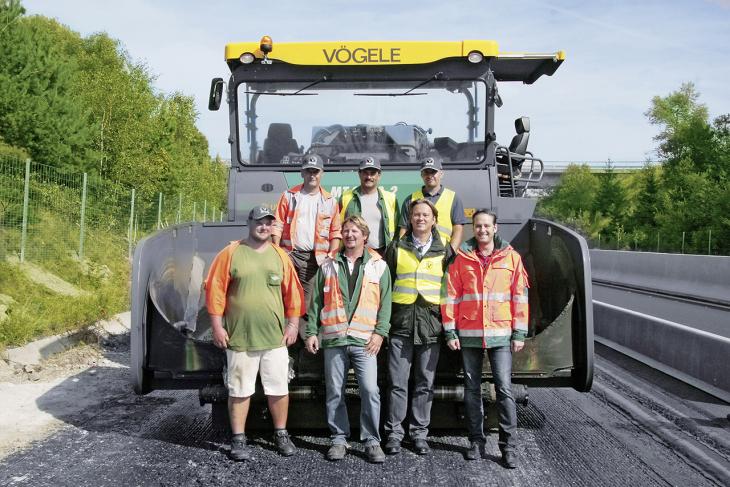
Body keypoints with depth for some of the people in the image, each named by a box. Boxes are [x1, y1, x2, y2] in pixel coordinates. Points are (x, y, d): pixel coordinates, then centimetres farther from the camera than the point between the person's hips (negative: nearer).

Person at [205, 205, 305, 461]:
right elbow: (215, 291, -3)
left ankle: (281, 435, 25)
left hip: (275, 338, 2)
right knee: (239, 390, 6)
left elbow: (293, 293, 8)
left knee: (279, 388, 8)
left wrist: (292, 324, 3)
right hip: (239, 337, -2)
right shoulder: (230, 253, -1)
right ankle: (238, 440, 17)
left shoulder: (280, 256, 7)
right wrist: (217, 326, -6)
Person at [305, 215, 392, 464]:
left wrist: (380, 332, -5)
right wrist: (311, 331, 4)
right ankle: (339, 438, 17)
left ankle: (372, 441, 3)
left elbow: (385, 303, 5)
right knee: (334, 392, 5)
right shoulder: (329, 266, 13)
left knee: (370, 390, -10)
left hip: (364, 340, -2)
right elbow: (316, 301, 12)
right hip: (333, 339, 2)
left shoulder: (378, 266, 9)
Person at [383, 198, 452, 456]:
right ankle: (394, 432, 9)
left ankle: (420, 432, 16)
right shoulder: (397, 248, 8)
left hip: (431, 322, 1)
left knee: (425, 383, 6)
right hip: (401, 322, -1)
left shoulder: (443, 252, 10)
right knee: (398, 382, -1)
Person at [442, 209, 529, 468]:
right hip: (468, 334, 2)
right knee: (472, 389, 9)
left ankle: (508, 444, 5)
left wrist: (519, 333, -1)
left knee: (504, 389, -5)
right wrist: (450, 331, -1)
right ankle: (476, 441, 20)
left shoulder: (511, 257, 3)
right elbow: (451, 296, 4)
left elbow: (520, 296, 3)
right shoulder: (462, 258, 4)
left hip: (501, 334, -1)